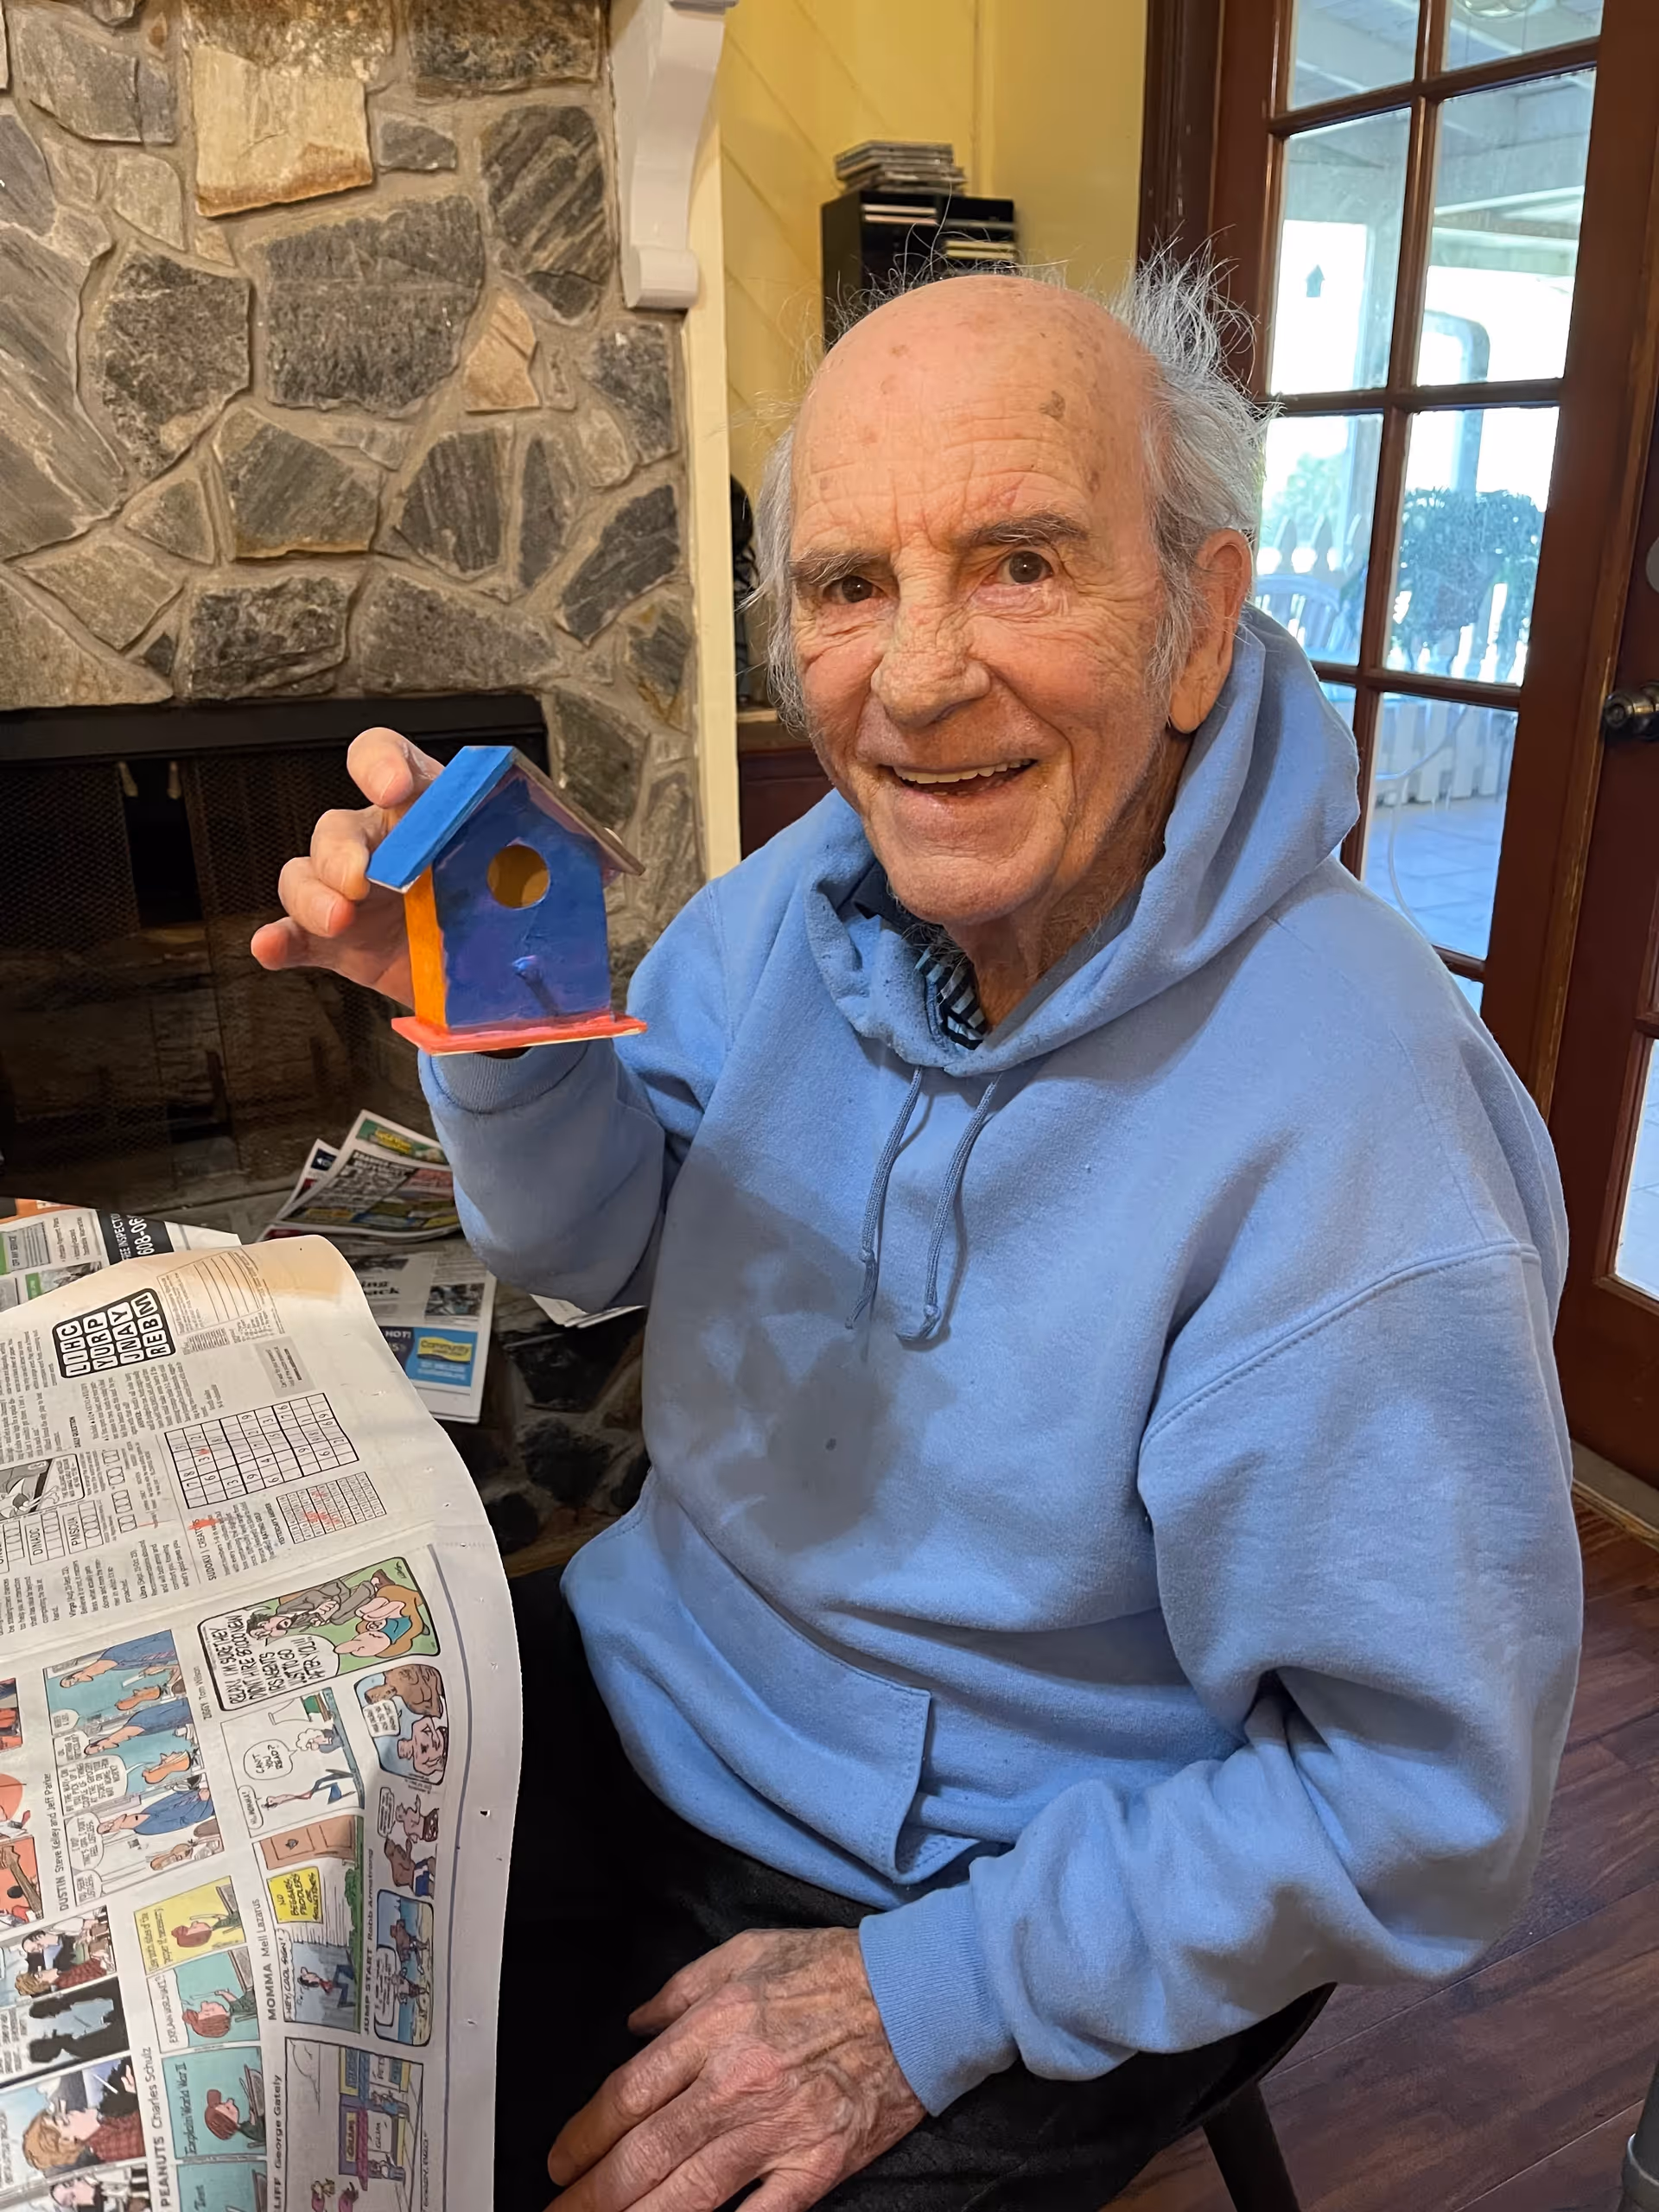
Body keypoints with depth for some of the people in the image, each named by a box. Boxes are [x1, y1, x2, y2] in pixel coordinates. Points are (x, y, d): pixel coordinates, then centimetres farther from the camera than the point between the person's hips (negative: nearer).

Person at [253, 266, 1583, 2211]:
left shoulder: (1351, 1138, -31)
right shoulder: (816, 886, -9)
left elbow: (1426, 1806, -22)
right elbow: (606, 1241, 1)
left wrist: (928, 2002, -19)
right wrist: (492, 1011, -19)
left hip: (1019, 1934, -5)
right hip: (641, 1684, 6)